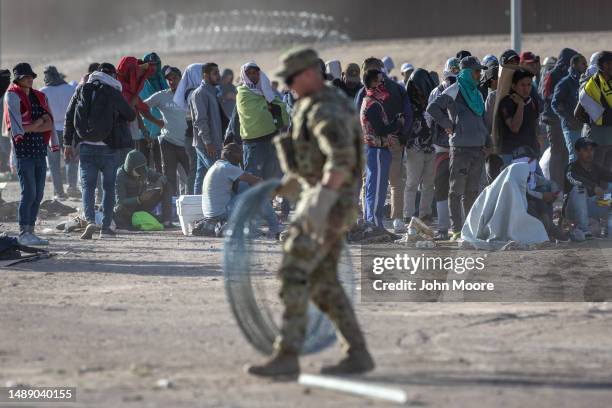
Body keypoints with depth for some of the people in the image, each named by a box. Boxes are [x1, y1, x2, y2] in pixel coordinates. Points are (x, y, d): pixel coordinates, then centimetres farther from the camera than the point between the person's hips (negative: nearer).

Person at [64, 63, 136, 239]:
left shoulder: (81, 90, 4)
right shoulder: (113, 93, -7)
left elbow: (69, 117, 5)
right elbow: (131, 115, 2)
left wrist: (68, 143, 11)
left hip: (86, 147, 2)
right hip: (109, 148, -2)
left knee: (88, 185, 4)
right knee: (108, 187, 8)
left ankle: (90, 220, -18)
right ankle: (106, 227, 7)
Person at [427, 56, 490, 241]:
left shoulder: (477, 93, 19)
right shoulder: (455, 90, -4)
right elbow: (433, 108, -14)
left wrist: (488, 143, 16)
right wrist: (448, 124, -10)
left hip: (478, 147, 7)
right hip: (460, 147, -7)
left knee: (472, 190, 12)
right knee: (457, 189, -4)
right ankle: (456, 230, -3)